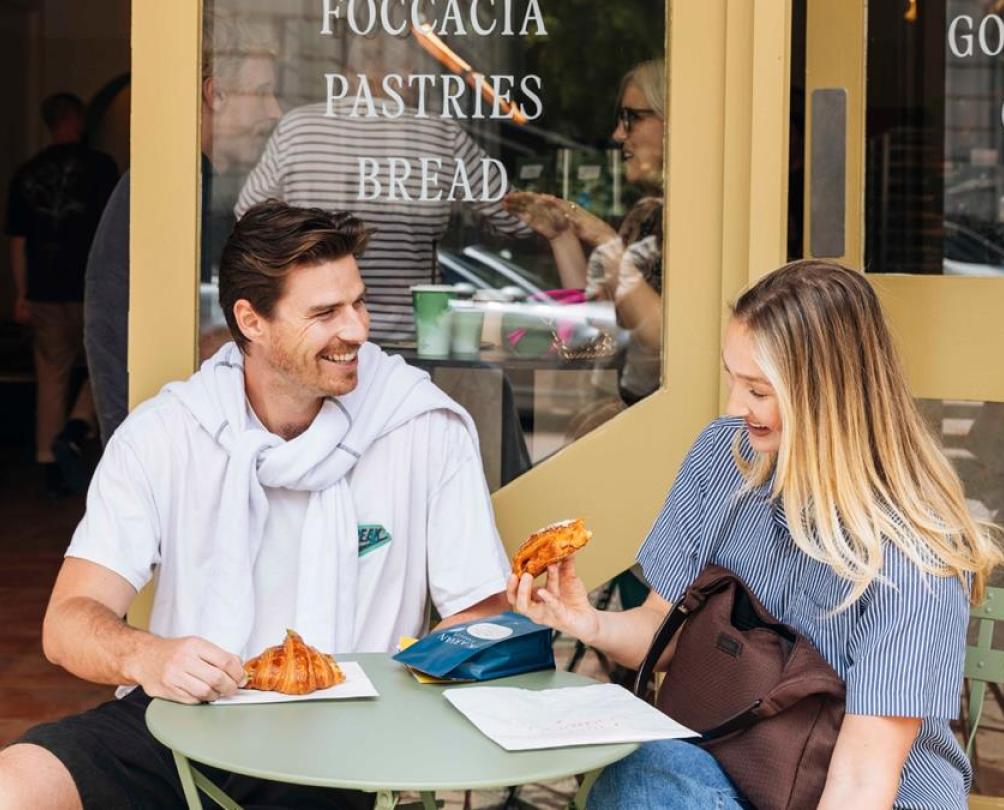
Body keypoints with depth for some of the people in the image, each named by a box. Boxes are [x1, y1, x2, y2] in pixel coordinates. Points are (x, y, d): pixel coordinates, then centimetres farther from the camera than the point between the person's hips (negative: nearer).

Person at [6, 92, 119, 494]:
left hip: (44, 291, 4)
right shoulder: (98, 165, -5)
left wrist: (21, 295, 13)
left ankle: (51, 467, 10)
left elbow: (17, 241, 8)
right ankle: (73, 432, -9)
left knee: (52, 378, 10)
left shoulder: (26, 174, 7)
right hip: (92, 288, -3)